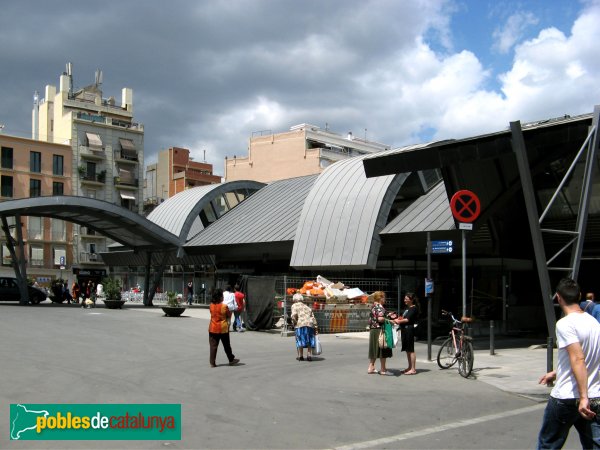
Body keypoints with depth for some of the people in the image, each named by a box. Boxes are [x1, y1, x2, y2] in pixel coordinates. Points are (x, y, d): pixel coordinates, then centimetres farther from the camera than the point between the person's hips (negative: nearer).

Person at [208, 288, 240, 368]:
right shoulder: (224, 306, -15)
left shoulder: (211, 305, -6)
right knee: (226, 345, 12)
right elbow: (229, 315, -4)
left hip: (213, 329, 2)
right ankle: (231, 360, 26)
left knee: (213, 346, 6)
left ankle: (212, 362, 4)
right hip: (223, 328, -2)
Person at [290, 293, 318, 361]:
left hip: (300, 324, -4)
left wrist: (294, 322, 3)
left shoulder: (294, 305, 10)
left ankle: (300, 356, 8)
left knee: (300, 340, 5)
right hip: (310, 324, 4)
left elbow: (294, 315, -9)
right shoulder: (307, 307, 25)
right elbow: (313, 317, 17)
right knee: (309, 341, 12)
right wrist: (315, 327, 15)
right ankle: (309, 355, 5)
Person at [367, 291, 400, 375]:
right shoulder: (380, 307, -14)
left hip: (373, 330, 9)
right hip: (380, 330, -9)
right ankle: (383, 370, 3)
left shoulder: (374, 307, 14)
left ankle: (371, 367, 18)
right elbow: (380, 318, -28)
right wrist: (390, 321, -16)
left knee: (374, 349, 15)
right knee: (383, 350, -2)